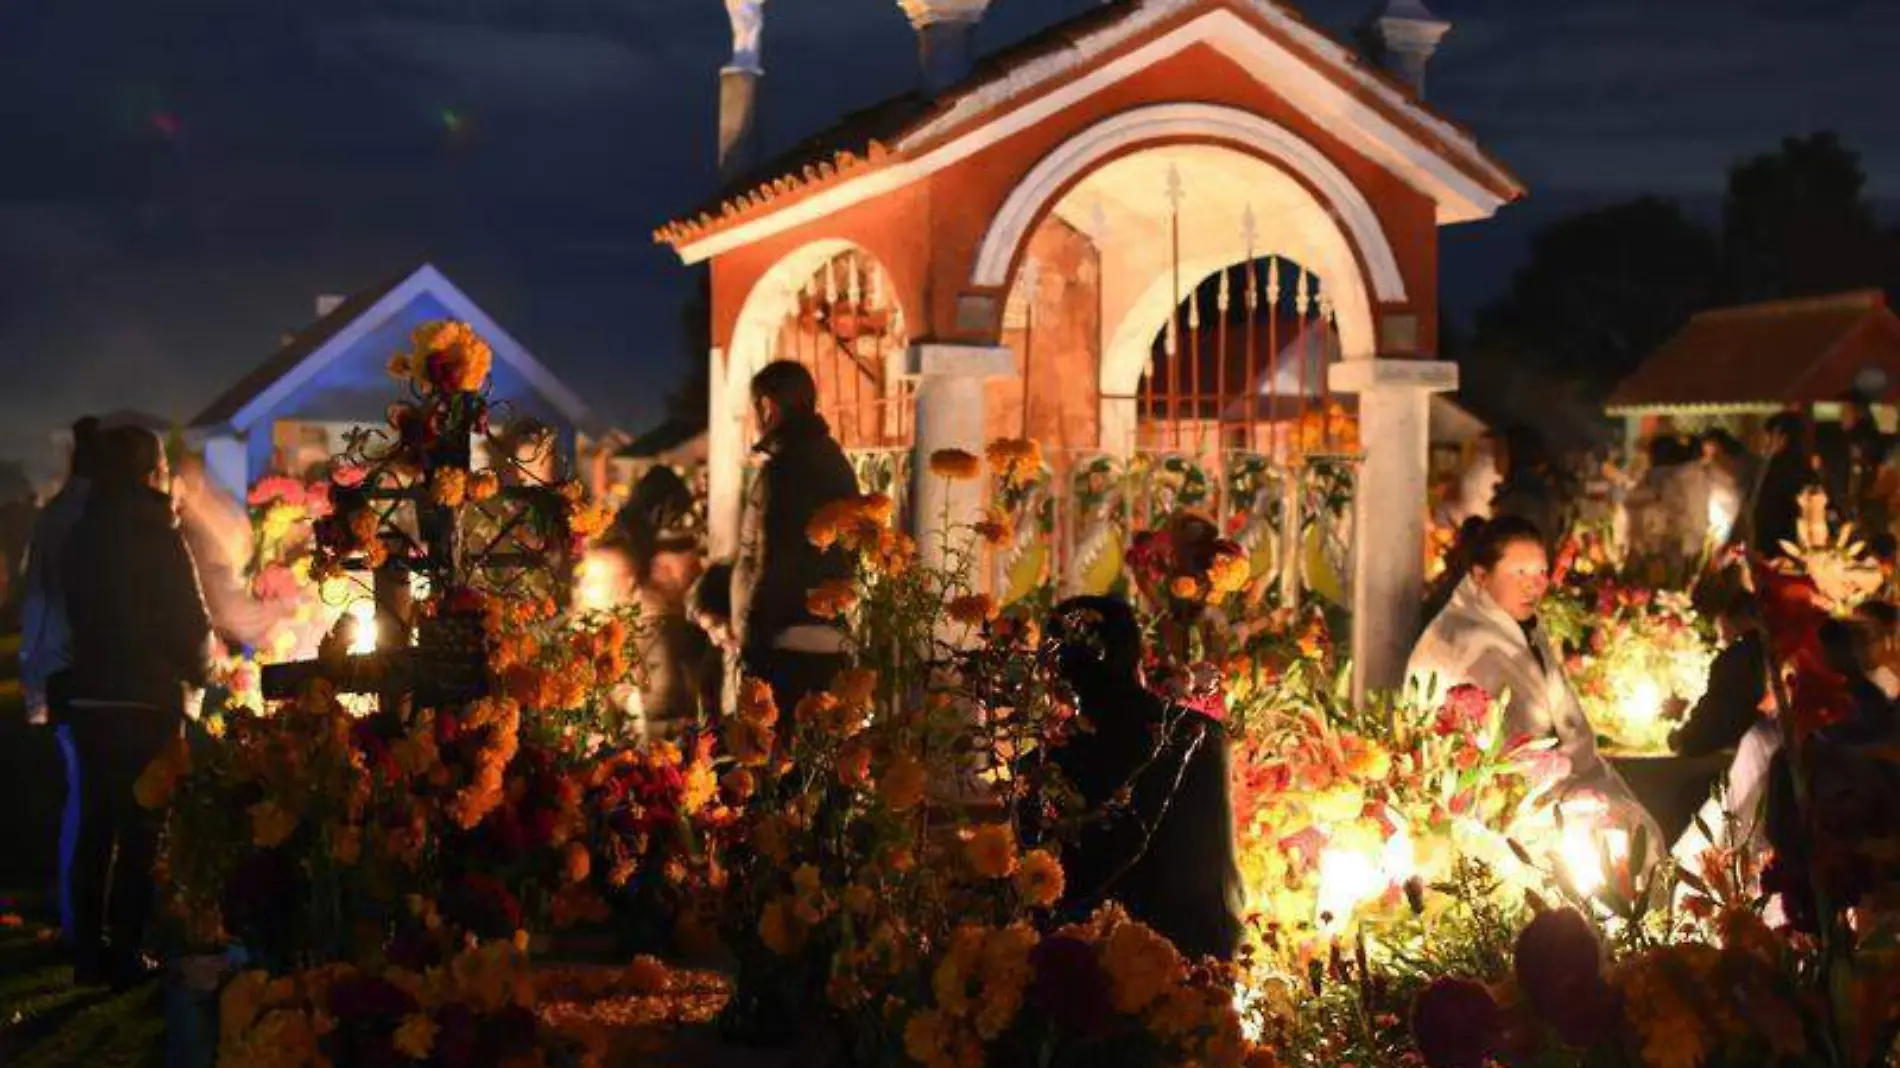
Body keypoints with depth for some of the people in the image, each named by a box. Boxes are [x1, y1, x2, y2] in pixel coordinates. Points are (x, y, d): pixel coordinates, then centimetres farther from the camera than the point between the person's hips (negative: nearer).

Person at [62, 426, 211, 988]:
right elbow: (191, 623, -11)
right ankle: (124, 954, 2)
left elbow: (79, 611, 13)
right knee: (138, 830, 1)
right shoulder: (158, 539, -13)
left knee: (95, 824, 13)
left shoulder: (83, 535, 5)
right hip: (145, 700, -6)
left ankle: (90, 950, 17)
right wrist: (196, 668, 8)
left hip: (89, 695, 6)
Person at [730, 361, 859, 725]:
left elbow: (770, 567, -16)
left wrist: (751, 644, -11)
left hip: (785, 642, -9)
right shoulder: (835, 460, 16)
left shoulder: (783, 468, -12)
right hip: (830, 642, 9)